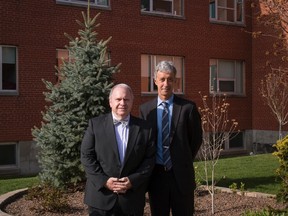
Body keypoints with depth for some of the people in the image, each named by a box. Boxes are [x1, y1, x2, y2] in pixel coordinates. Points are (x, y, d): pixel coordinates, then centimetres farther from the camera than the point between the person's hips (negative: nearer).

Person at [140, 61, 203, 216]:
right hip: (155, 174, 2)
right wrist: (148, 167, 5)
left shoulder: (188, 107, -4)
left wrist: (184, 162, 5)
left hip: (181, 174, -2)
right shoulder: (145, 109, 3)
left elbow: (197, 138, 4)